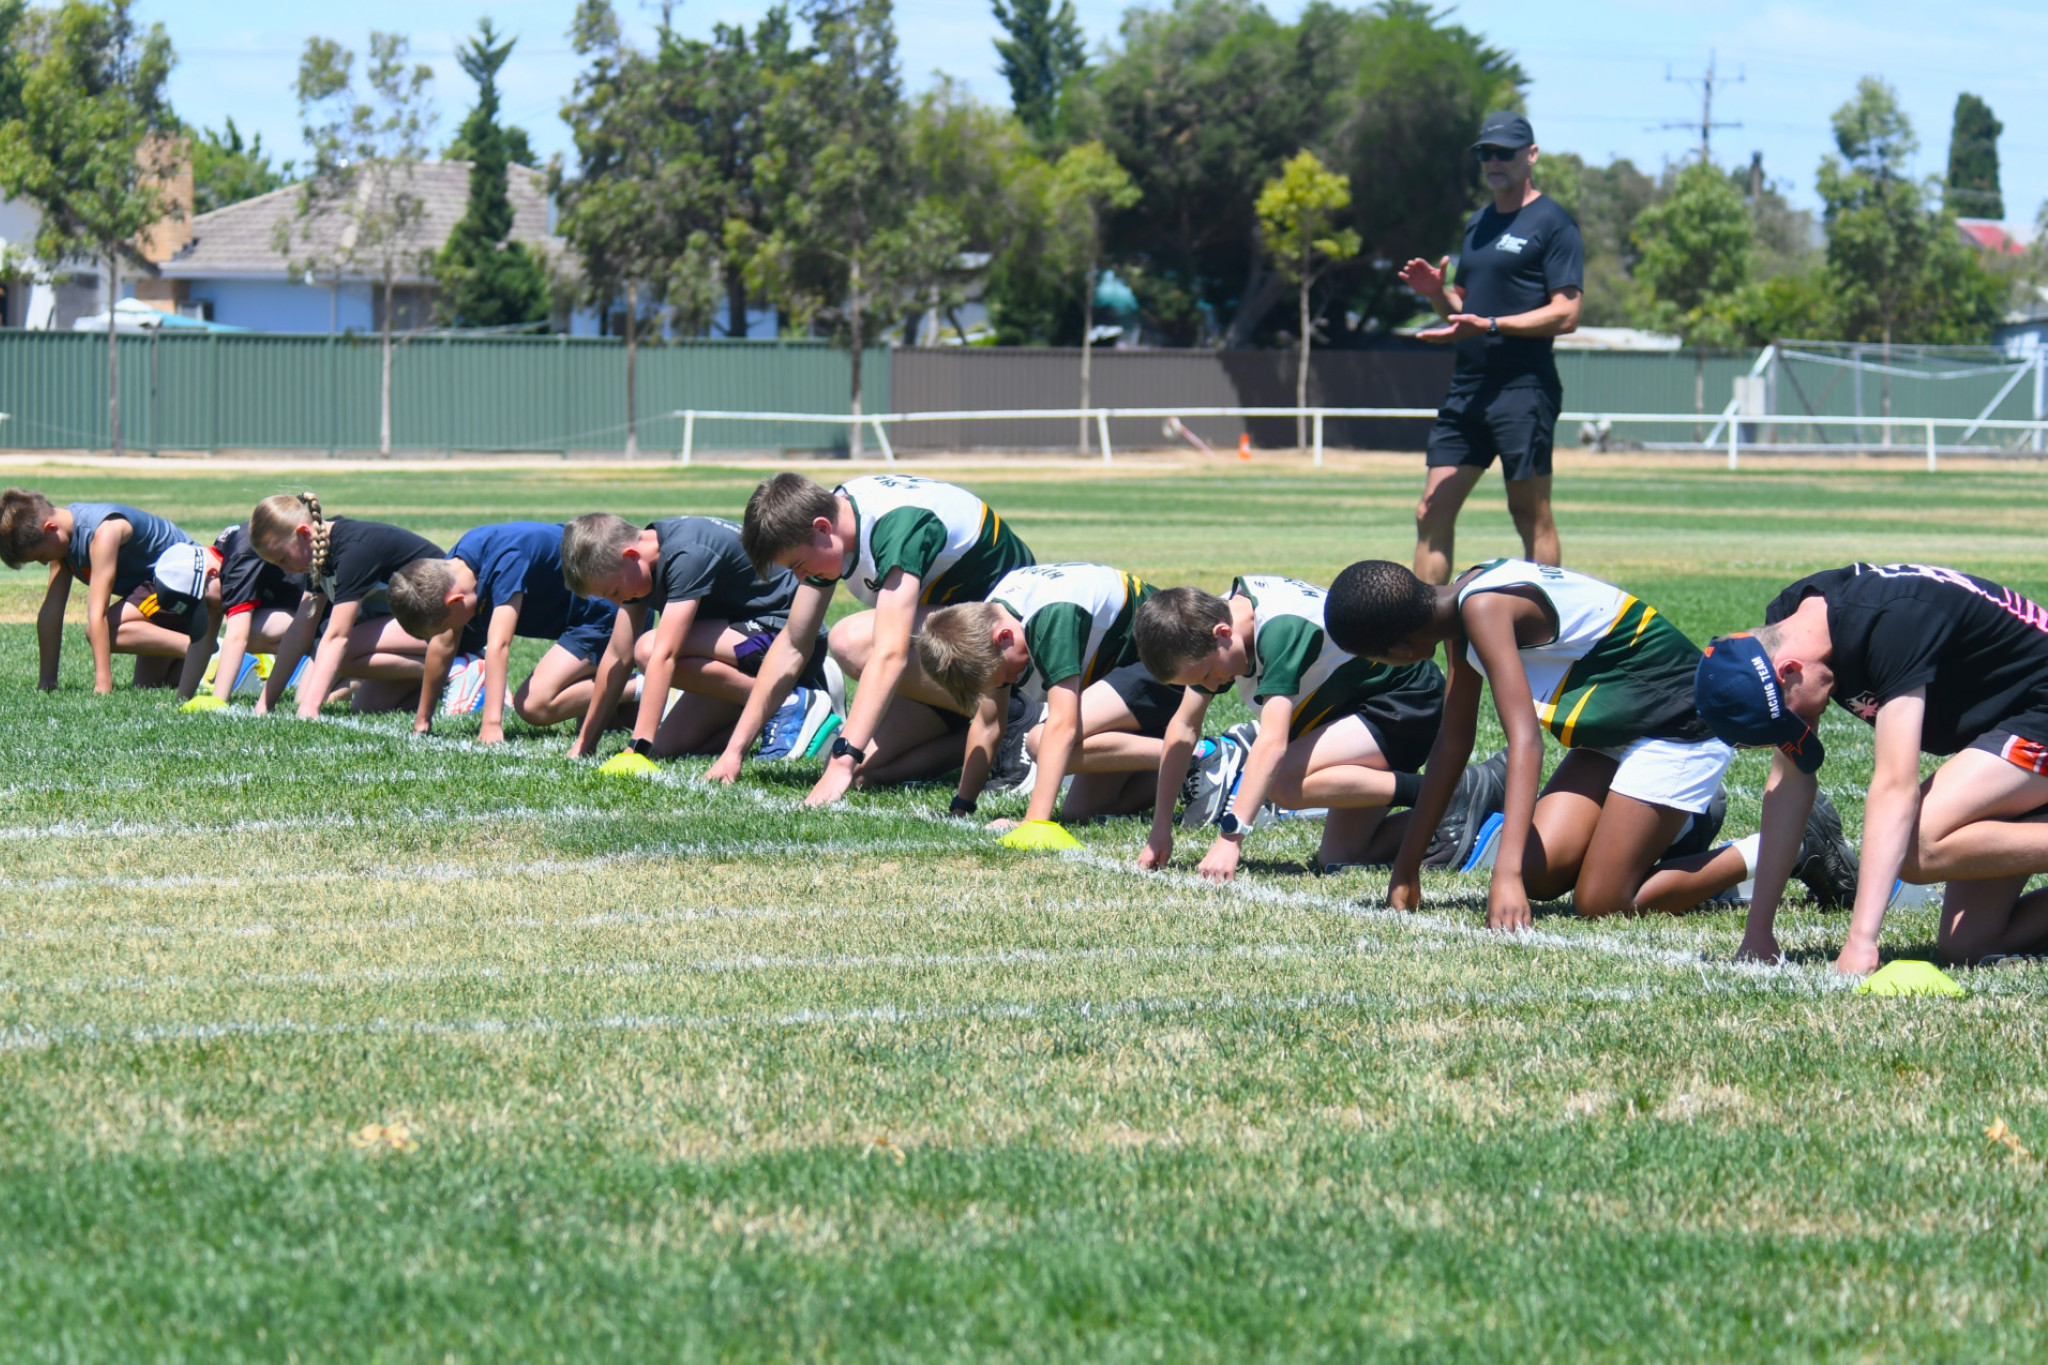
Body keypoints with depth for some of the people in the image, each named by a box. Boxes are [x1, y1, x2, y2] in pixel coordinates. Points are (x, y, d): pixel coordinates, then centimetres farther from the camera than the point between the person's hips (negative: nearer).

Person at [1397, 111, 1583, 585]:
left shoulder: (1552, 223, -5)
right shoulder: (1477, 225, 19)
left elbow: (1565, 315, -12)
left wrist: (1491, 325, -21)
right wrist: (1437, 292, 3)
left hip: (1524, 390, -8)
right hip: (1466, 387, 8)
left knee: (1532, 516, -4)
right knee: (1432, 512, 3)